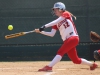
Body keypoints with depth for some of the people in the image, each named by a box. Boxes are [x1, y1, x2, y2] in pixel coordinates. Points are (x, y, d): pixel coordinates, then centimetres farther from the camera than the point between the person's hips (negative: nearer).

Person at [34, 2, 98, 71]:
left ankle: (49, 67, -31)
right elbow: (52, 34, 7)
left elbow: (56, 22, -17)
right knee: (76, 60, 10)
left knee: (60, 52, -22)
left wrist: (45, 26, -23)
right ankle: (92, 64, 27)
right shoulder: (56, 22, 16)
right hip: (67, 41, 8)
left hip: (73, 38, -8)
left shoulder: (66, 14, -1)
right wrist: (41, 31, -6)